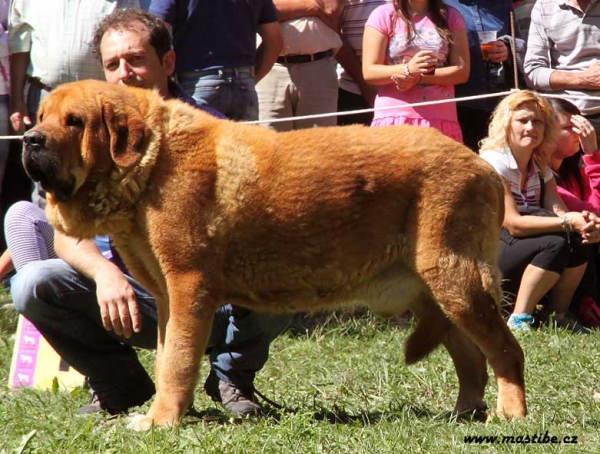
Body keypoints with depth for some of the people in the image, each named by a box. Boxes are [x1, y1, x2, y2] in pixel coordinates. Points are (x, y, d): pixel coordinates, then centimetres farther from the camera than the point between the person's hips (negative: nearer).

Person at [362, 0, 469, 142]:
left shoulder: (450, 16, 9)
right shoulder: (383, 15, 2)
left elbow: (462, 71, 3)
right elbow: (369, 72, -3)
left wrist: (419, 78, -13)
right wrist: (408, 69, -22)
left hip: (440, 119, 2)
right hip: (394, 118, -2)